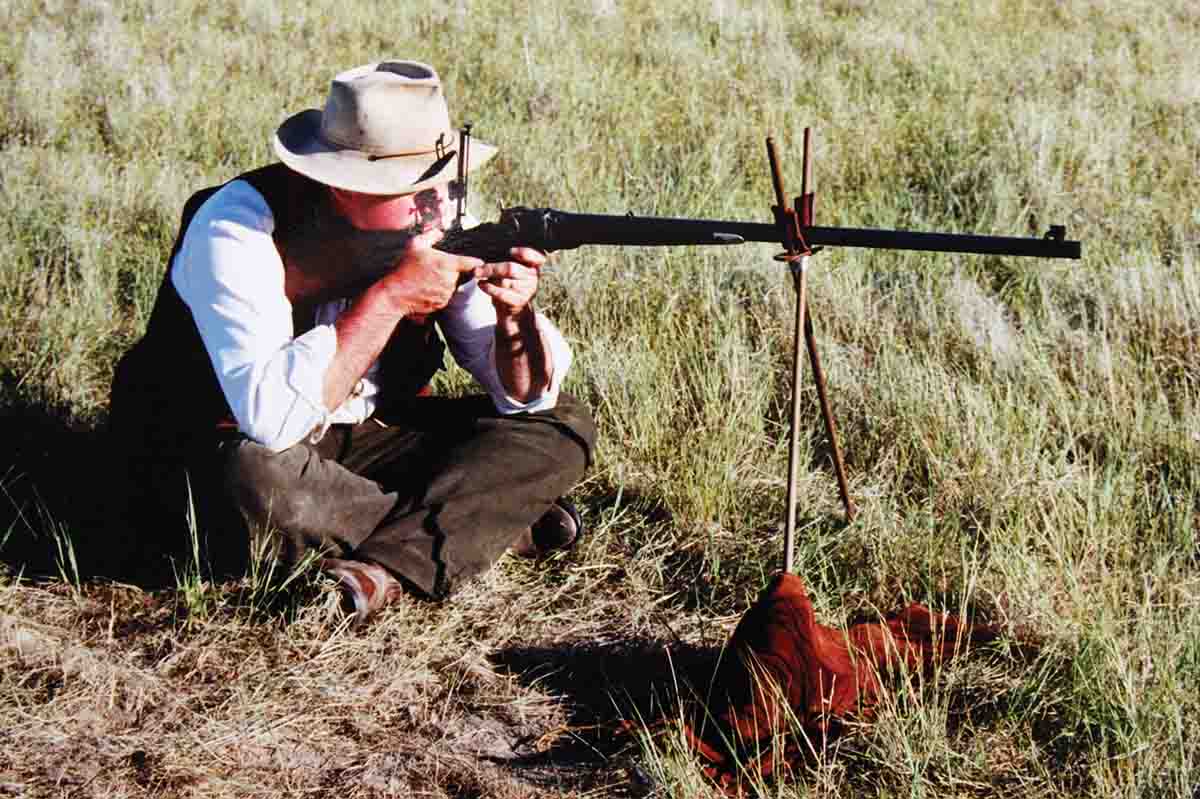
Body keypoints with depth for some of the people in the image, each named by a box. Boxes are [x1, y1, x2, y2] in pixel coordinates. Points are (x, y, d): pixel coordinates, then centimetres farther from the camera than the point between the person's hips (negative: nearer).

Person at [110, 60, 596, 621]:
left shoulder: (430, 226, -10)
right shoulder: (240, 228, -25)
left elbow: (526, 397, -7)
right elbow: (271, 417, -38)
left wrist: (514, 314, -29)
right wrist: (389, 298, -35)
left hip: (367, 440, 5)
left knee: (561, 428, -7)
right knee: (257, 479, -40)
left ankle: (385, 566, -24)